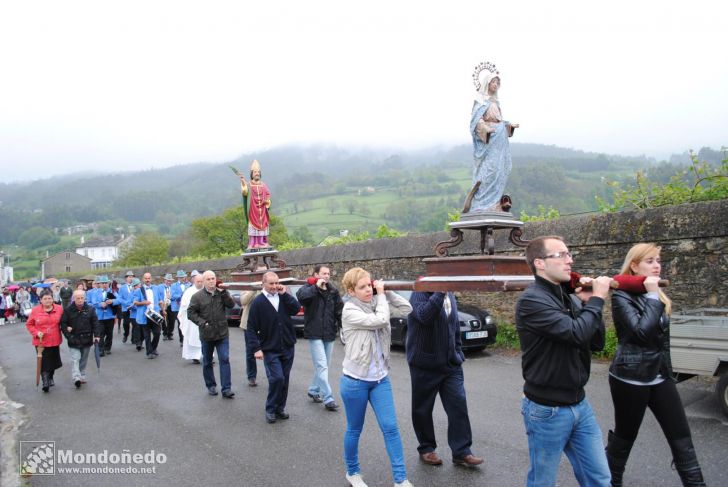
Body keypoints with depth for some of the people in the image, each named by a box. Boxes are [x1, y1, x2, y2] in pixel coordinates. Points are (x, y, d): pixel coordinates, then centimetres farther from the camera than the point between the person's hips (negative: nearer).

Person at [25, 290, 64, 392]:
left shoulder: (59, 309, -2)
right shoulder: (35, 310, -5)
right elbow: (29, 324, 3)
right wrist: (36, 333, -10)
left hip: (55, 341, 2)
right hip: (41, 342, -2)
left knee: (53, 361, 16)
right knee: (44, 362, -7)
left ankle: (50, 378, 38)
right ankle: (45, 382, -4)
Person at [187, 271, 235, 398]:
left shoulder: (222, 293, 2)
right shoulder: (197, 296, -5)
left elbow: (231, 304, -10)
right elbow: (191, 313, -5)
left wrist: (223, 292, -19)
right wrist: (202, 323, -16)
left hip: (222, 334, 1)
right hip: (206, 334, 0)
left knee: (225, 360, -5)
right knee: (207, 362, 12)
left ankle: (226, 389, -2)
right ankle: (211, 386, 29)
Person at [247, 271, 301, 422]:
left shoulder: (283, 297, 4)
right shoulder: (258, 302, -7)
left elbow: (296, 308, -12)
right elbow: (252, 327, -7)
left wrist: (285, 294, -15)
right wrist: (256, 348, -12)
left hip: (288, 347, 4)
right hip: (270, 349, -4)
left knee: (284, 379, 10)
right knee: (277, 378, -12)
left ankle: (280, 408, 25)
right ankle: (270, 409, 7)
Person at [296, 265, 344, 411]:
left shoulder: (333, 291, 7)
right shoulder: (309, 288, -6)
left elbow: (340, 310, 4)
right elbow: (300, 296, -29)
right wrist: (316, 287, -26)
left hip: (329, 333, 6)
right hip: (315, 334, -5)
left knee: (323, 366, 15)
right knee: (322, 366, -9)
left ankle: (313, 391, 33)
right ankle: (328, 399, -5)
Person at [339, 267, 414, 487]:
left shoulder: (376, 302, 2)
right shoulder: (350, 311, -16)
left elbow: (407, 309, 1)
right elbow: (381, 320, -26)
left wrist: (387, 292, -7)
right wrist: (381, 294, -13)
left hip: (380, 379, 5)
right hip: (355, 381, -5)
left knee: (391, 428, 4)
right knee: (354, 430, 12)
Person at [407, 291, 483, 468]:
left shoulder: (449, 295, 8)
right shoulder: (419, 294, -12)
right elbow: (424, 316, -34)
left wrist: (458, 353, 13)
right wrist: (440, 292, -37)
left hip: (451, 364, 5)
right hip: (425, 365, -5)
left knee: (459, 406, -1)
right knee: (423, 409, 9)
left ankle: (462, 452, 11)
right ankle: (426, 448, 27)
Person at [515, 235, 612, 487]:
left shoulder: (571, 298, 5)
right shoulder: (531, 300, -19)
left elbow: (597, 343, 8)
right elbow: (577, 334, -29)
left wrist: (590, 303, -4)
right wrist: (598, 298, -15)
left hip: (580, 405, 7)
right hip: (547, 410, -7)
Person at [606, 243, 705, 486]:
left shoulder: (657, 295, 11)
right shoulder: (622, 296, -14)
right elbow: (642, 331, -27)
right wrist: (653, 296, -22)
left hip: (660, 377, 7)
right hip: (630, 378, -7)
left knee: (681, 438, 7)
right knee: (625, 437, 8)